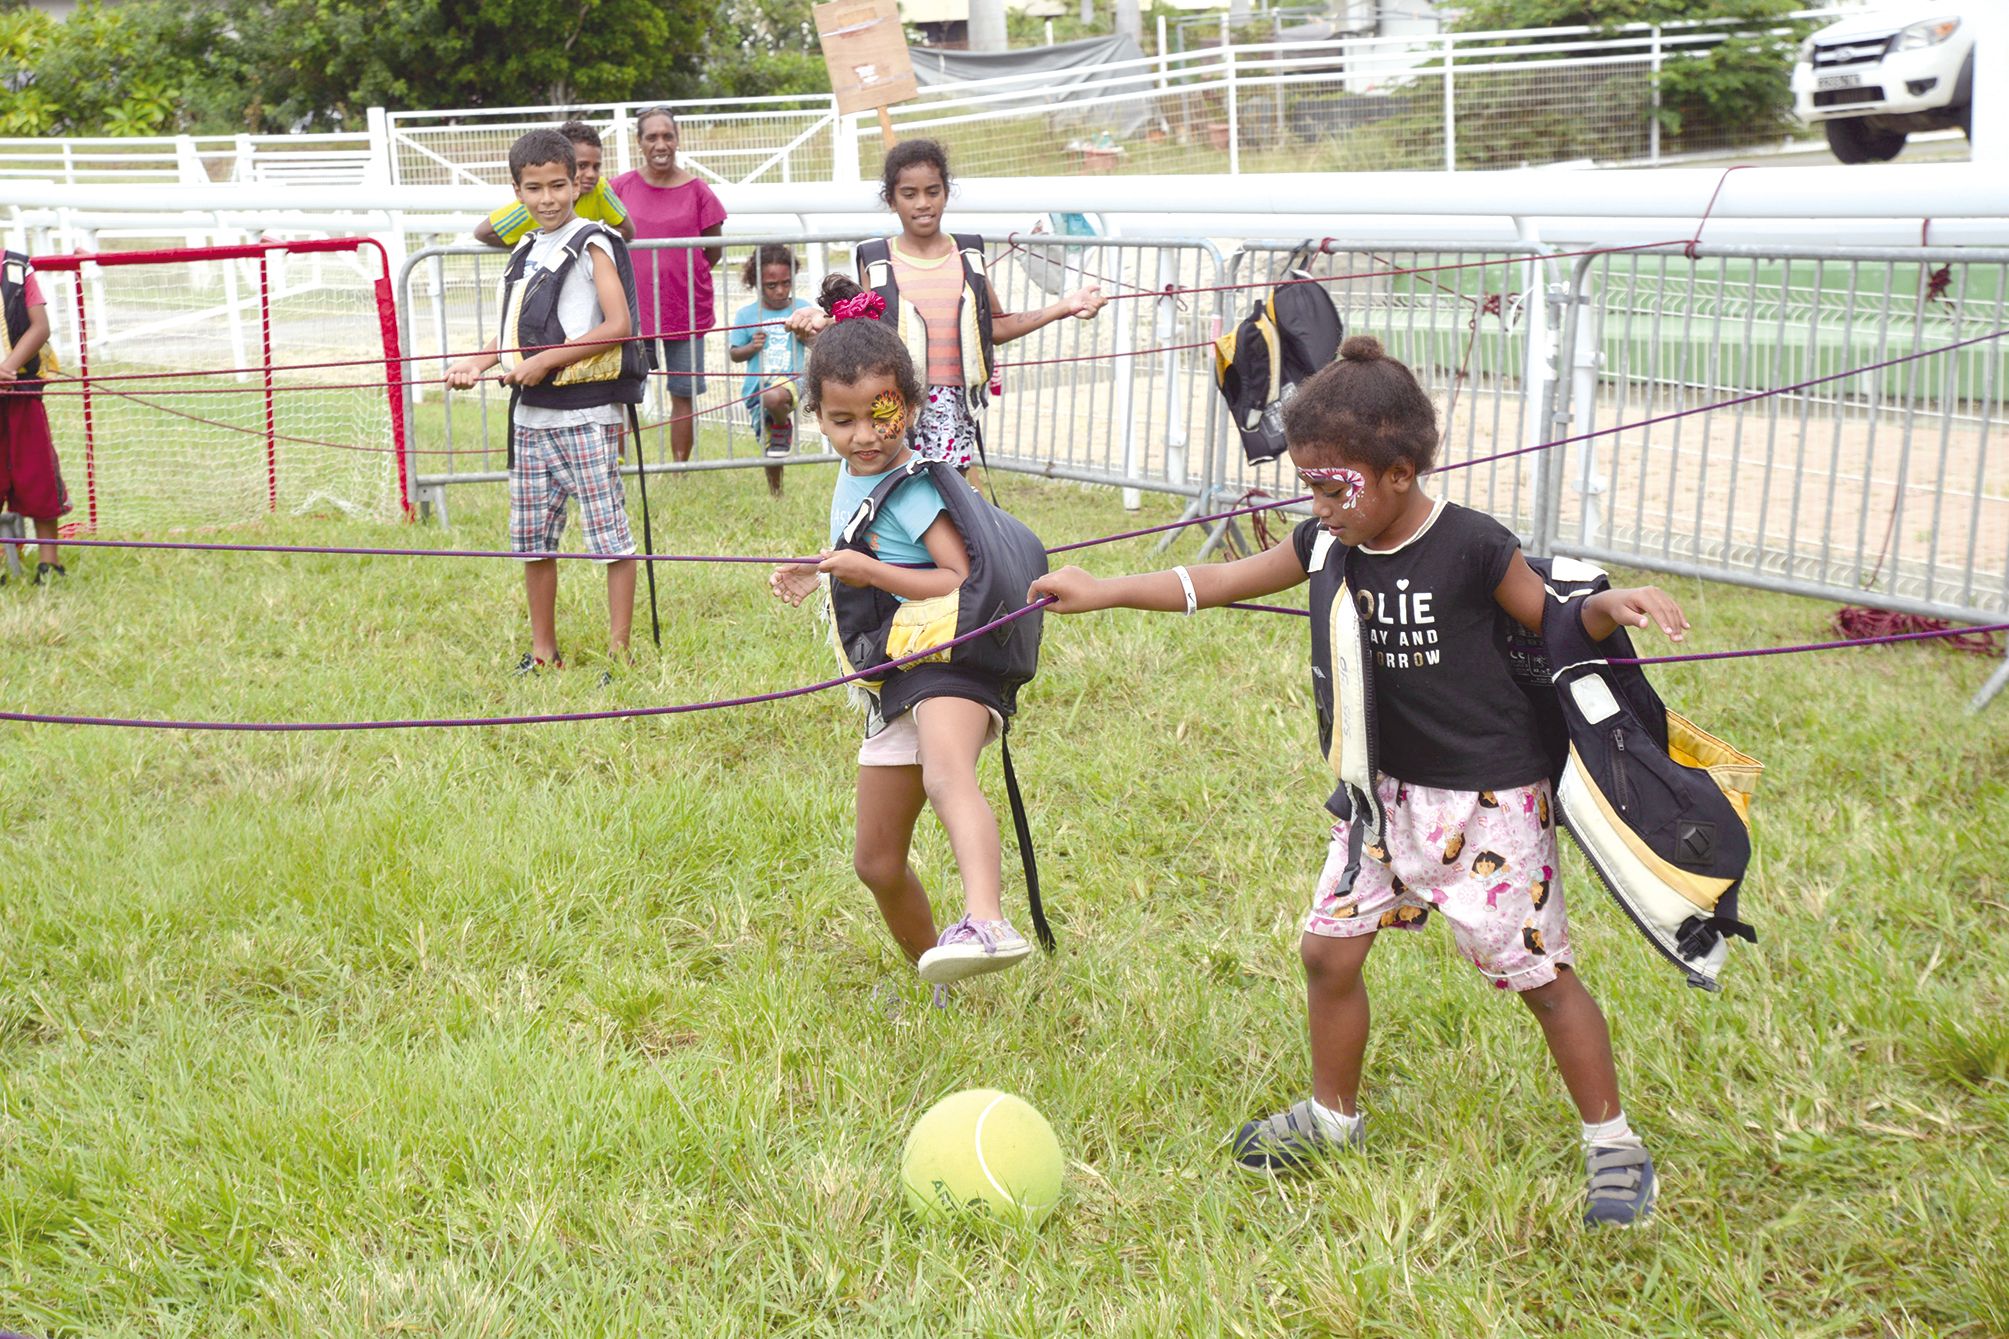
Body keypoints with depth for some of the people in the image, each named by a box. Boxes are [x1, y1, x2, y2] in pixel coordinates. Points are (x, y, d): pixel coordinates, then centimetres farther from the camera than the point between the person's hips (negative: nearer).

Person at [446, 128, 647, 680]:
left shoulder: (592, 245, -5)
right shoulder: (524, 253, 17)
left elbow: (618, 326, -15)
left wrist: (545, 361, -16)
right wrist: (477, 364, 6)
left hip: (586, 414, -8)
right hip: (530, 417, 8)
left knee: (610, 535, -5)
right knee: (532, 538, 11)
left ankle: (620, 651, 1)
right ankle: (543, 651, 22)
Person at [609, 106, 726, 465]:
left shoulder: (696, 190, -2)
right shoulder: (621, 187, 0)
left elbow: (714, 249, 6)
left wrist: (681, 277, 3)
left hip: (686, 309, 0)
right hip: (632, 309, 0)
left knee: (683, 395, 6)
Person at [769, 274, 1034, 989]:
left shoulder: (914, 488, -14)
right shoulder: (851, 477, 11)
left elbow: (966, 581, -24)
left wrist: (871, 572, -26)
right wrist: (819, 573, 18)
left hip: (951, 657, -9)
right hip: (892, 680, 10)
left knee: (946, 773, -43)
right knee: (877, 862, 15)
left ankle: (988, 924, -65)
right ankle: (935, 977, 36)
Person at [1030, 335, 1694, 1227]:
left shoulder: (1471, 548, -19)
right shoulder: (1327, 545, -3)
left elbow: (1556, 624, -7)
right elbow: (1214, 583, 6)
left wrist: (1610, 608, -29)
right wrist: (1099, 591, 3)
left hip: (1490, 795, -6)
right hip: (1386, 789, 6)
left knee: (1537, 973, 0)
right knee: (1329, 948, 8)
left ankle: (1612, 1146, 16)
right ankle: (1333, 1117, 30)